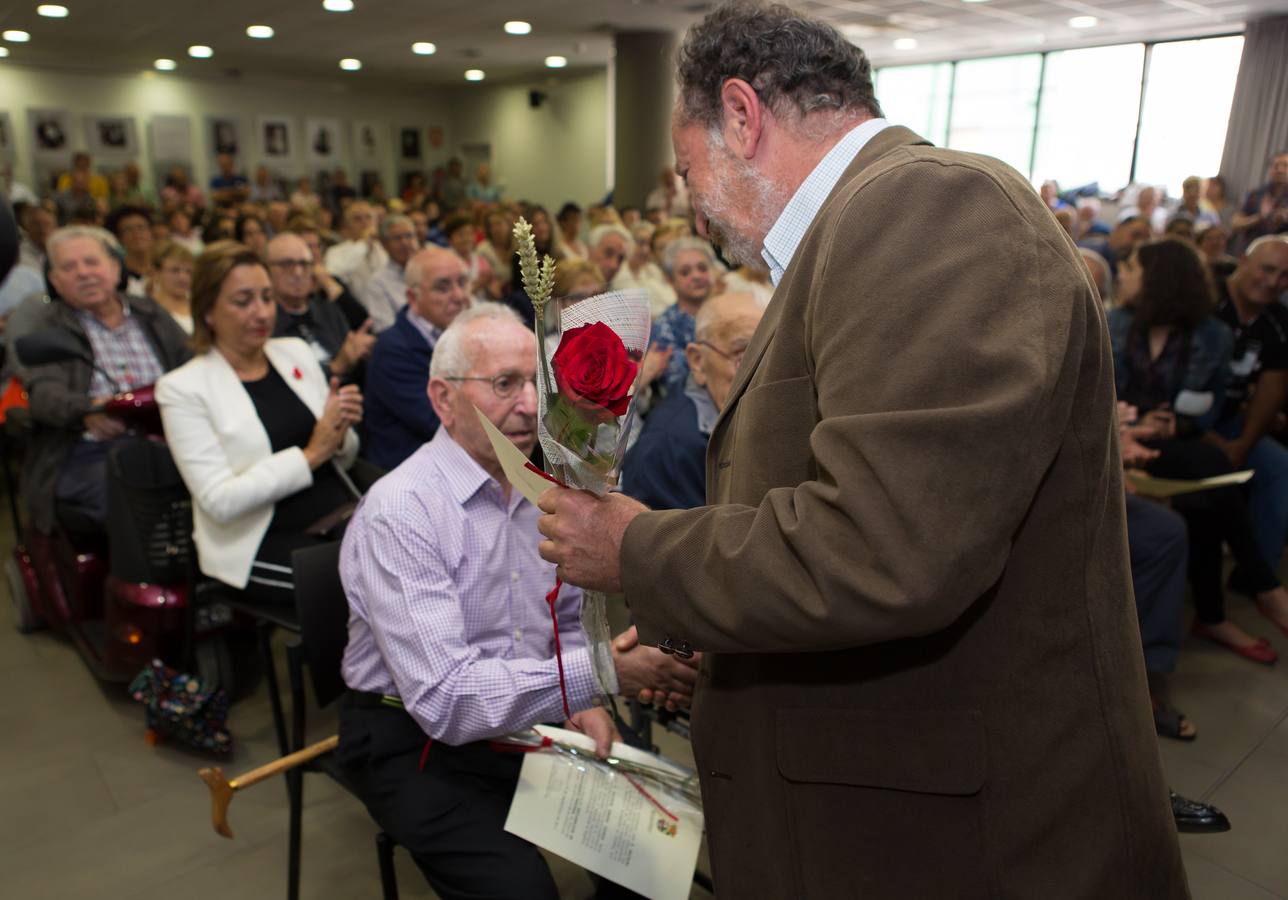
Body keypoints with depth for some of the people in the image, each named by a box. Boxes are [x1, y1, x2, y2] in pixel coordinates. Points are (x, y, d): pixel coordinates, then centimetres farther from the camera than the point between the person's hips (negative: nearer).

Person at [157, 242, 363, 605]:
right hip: (261, 545, -5)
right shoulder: (183, 387, -2)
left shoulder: (296, 351, 12)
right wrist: (310, 454, -14)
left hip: (343, 516, 5)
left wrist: (339, 435, -7)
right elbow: (220, 501, -10)